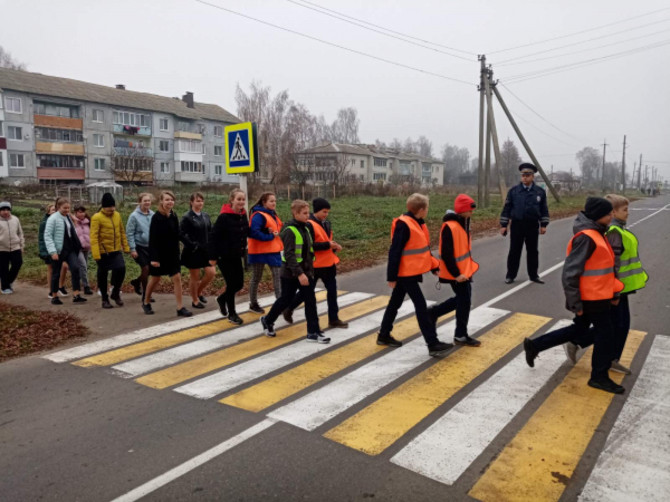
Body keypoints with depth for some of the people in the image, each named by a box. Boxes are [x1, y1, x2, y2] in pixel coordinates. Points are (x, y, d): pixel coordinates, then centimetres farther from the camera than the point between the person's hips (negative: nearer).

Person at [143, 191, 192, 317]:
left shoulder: (173, 216, 3)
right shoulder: (156, 217, -14)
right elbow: (153, 239, -16)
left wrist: (177, 253, 10)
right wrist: (154, 258, -20)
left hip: (172, 254, 5)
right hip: (159, 254, -5)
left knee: (177, 278, -3)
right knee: (155, 279, 10)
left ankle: (180, 308, -1)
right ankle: (146, 302, 33)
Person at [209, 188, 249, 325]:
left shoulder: (243, 216, 4)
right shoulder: (224, 217, -17)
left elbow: (246, 233, 14)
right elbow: (213, 237, -16)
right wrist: (212, 257, -16)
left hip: (237, 257, 7)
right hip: (224, 257, -6)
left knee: (239, 283, 9)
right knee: (232, 284, -2)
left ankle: (222, 299, 37)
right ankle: (231, 314, 16)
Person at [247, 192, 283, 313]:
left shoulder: (272, 215, 12)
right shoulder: (258, 216, -17)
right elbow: (253, 232, -28)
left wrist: (276, 234, -5)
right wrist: (270, 236, -23)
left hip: (273, 250, 8)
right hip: (259, 251, -8)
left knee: (278, 276, 2)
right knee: (256, 278, 7)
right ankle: (253, 304, 21)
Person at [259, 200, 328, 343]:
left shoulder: (305, 229, 10)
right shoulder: (290, 231, -17)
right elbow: (289, 255, -24)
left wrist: (309, 270, 15)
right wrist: (299, 273, -28)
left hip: (305, 272, 7)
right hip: (291, 274, -7)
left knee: (310, 301, 2)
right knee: (285, 300, 8)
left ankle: (313, 332, 7)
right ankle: (267, 321, 32)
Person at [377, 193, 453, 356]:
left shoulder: (417, 223, 10)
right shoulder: (403, 225, -20)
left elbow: (423, 248, 18)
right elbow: (395, 252, -21)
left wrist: (434, 266, 13)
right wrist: (392, 277, -19)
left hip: (409, 272, 10)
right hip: (406, 272, -10)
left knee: (395, 303, 17)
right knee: (421, 305, -7)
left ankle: (384, 336, 29)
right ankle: (433, 344, -2)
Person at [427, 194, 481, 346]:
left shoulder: (463, 222, 7)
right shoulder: (450, 227, -23)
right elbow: (446, 255, -24)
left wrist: (469, 265, 16)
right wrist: (456, 274, -22)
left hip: (465, 269, 9)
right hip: (457, 273, -9)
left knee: (462, 299, 18)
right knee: (464, 301, 0)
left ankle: (434, 312, 31)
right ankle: (461, 336, 15)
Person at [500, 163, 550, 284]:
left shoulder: (540, 192, 4)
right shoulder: (513, 191, 0)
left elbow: (544, 210, 9)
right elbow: (506, 209, 1)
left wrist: (543, 225, 3)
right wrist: (503, 225, -2)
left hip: (533, 226, 1)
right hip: (517, 225, -1)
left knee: (532, 251, 9)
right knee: (514, 251, 3)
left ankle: (533, 275, 20)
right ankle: (510, 275, 13)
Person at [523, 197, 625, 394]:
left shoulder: (595, 234, 10)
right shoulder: (586, 238, -22)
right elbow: (571, 273, -25)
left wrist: (613, 292, 17)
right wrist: (575, 303, -21)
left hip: (596, 295, 10)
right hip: (592, 298, -10)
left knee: (579, 329, 18)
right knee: (605, 332, 4)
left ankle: (534, 345, 24)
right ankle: (599, 377, 20)